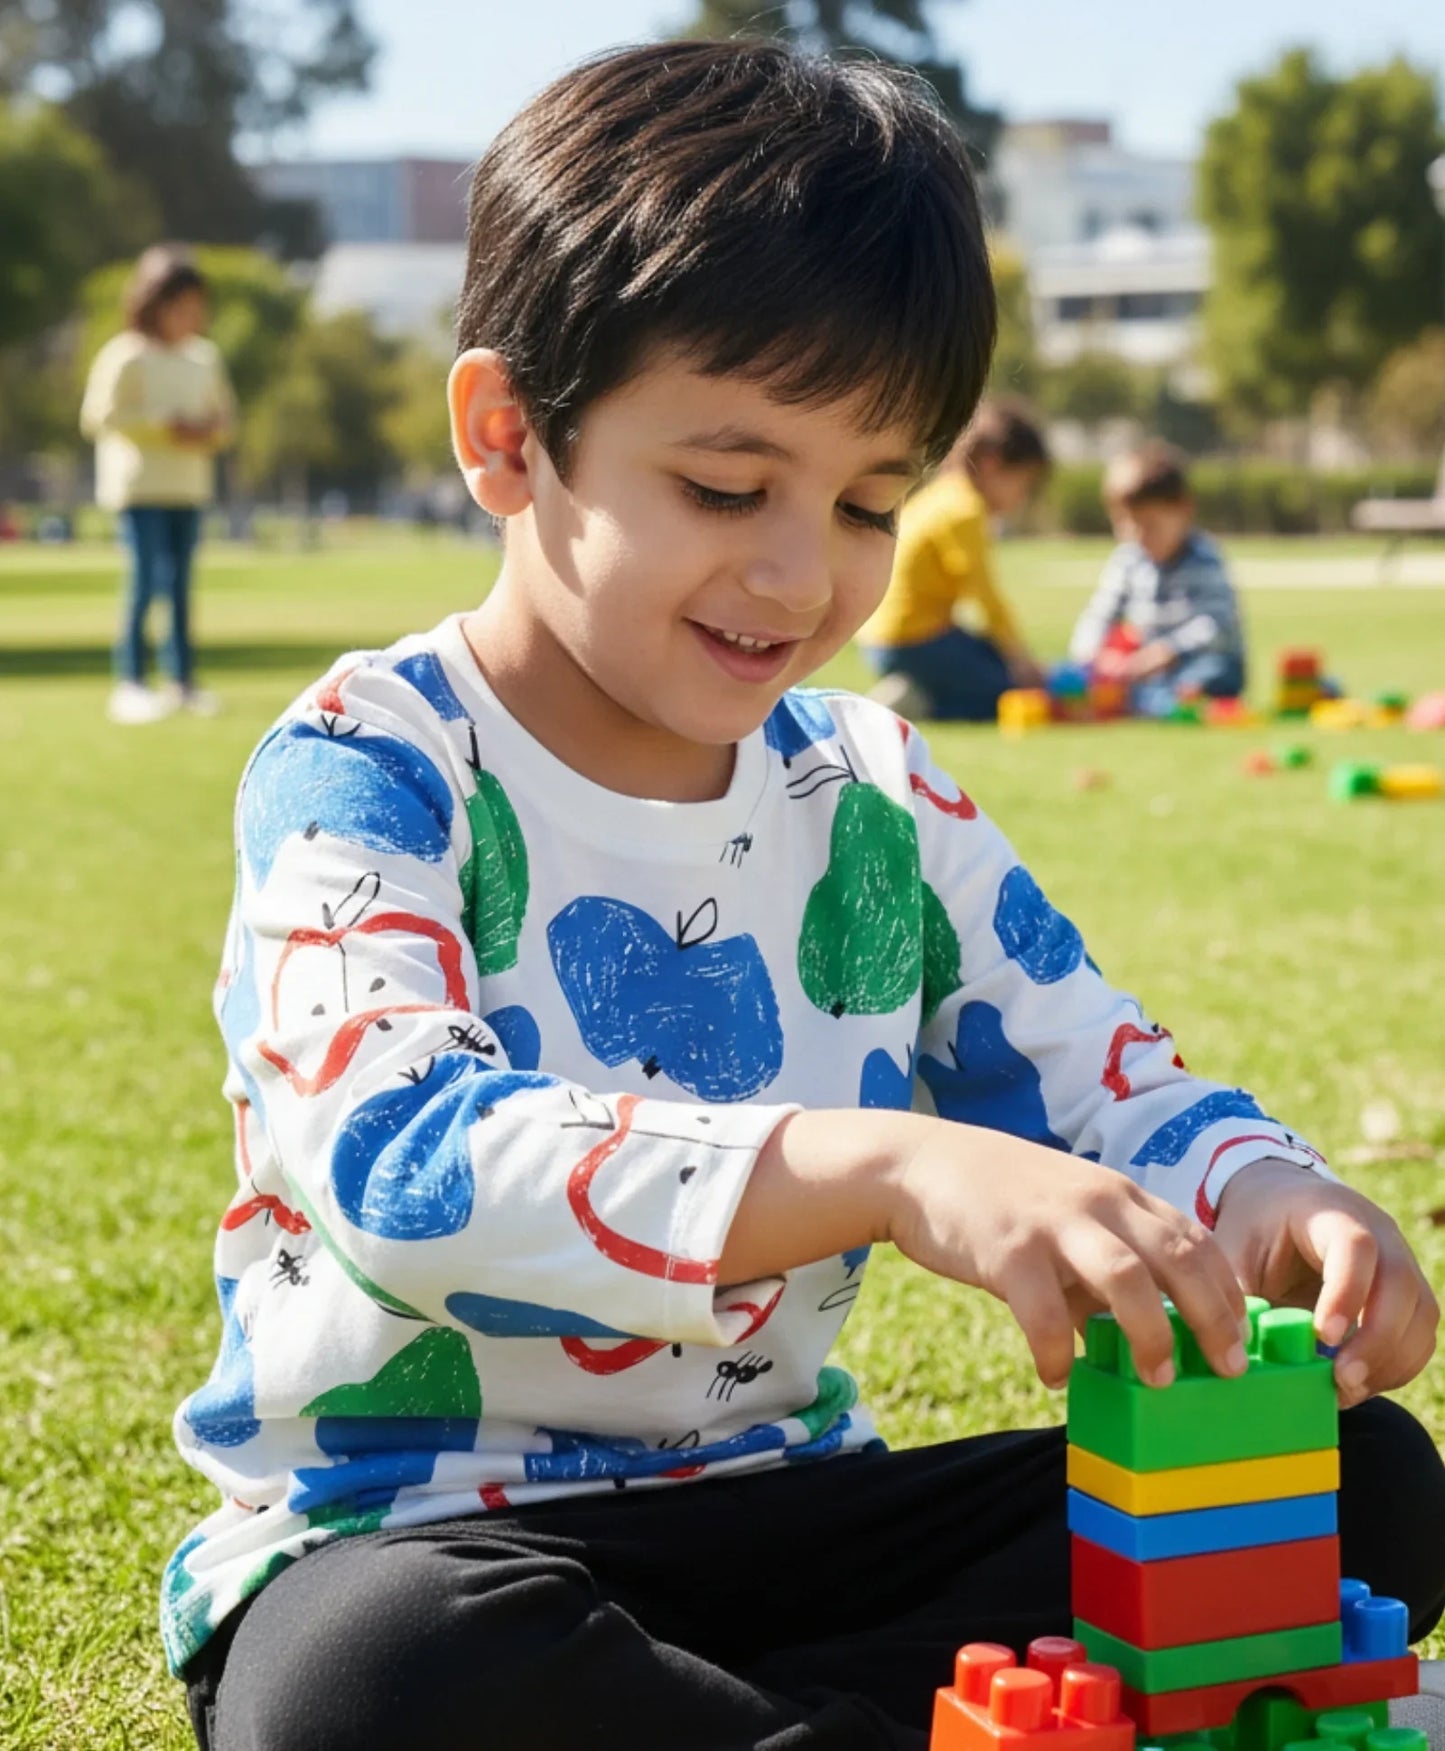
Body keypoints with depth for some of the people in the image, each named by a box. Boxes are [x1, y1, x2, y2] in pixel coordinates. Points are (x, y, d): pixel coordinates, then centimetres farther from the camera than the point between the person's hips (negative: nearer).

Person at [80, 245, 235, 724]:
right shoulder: (127, 356, -9)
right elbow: (100, 415, -13)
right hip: (140, 482, -6)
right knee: (146, 579, -12)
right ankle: (130, 684, -9)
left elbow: (223, 413, 20)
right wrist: (167, 427, -16)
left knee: (180, 583, 10)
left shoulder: (205, 356, 11)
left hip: (189, 486, 6)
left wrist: (212, 429, -5)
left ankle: (182, 680, 15)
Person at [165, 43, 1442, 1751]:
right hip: (400, 1525, -5)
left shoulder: (874, 795, 7)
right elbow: (394, 1156, -30)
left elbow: (1105, 1088, 10)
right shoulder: (368, 768, -12)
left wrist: (1271, 1199, -17)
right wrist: (884, 1169, -44)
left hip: (776, 1495, 6)